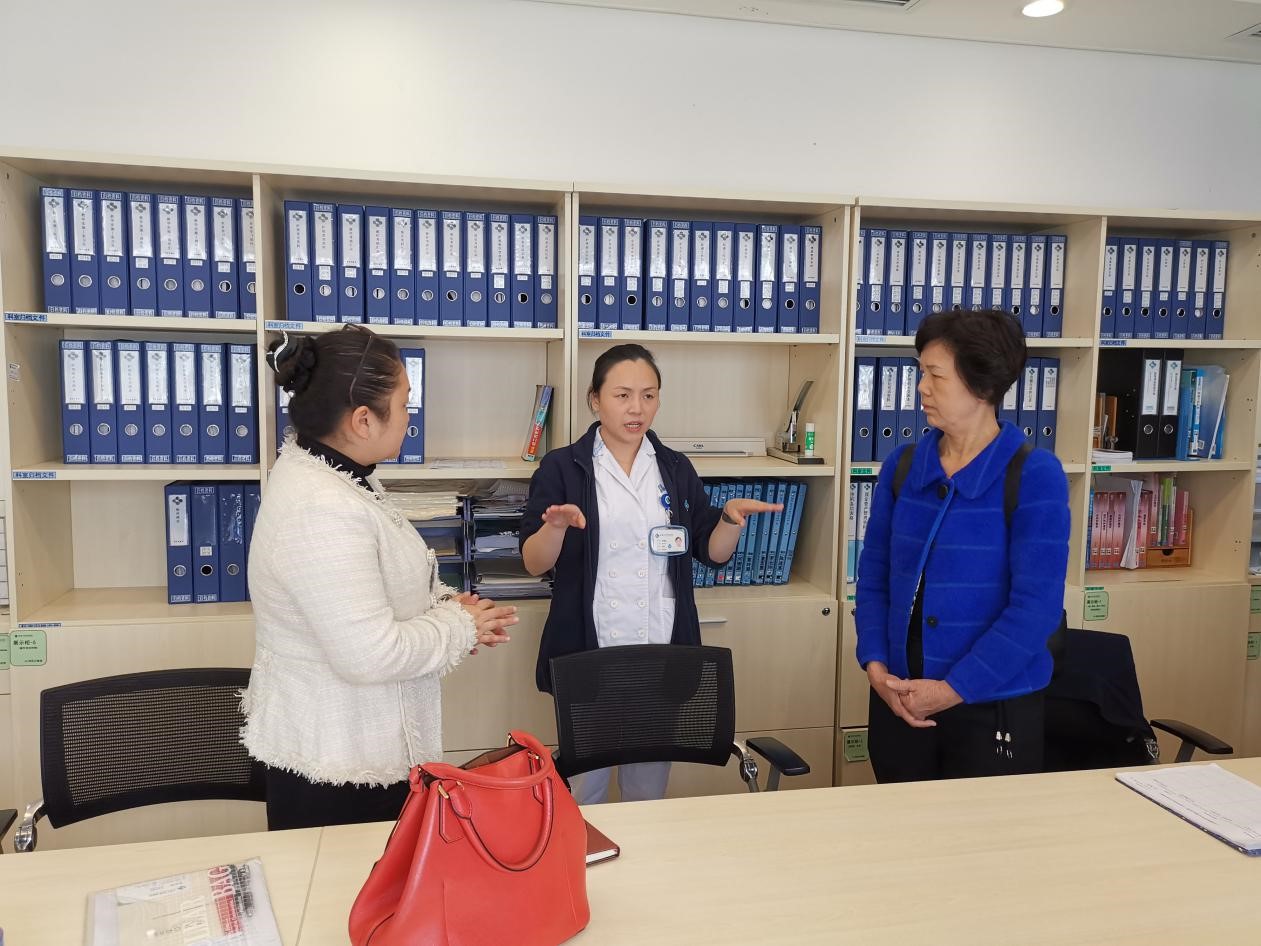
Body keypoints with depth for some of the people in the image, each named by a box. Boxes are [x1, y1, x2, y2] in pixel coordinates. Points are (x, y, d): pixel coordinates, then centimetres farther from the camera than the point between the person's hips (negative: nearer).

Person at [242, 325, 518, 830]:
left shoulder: (331, 473, 3)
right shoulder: (321, 511, -29)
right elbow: (371, 654, -31)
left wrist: (445, 603, -1)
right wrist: (460, 626, -15)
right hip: (335, 765, -9)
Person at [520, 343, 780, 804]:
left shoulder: (676, 469, 6)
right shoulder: (562, 467, -4)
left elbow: (712, 553, 7)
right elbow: (534, 563, -7)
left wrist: (731, 518, -12)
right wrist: (556, 527, -27)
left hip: (663, 656, 3)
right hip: (587, 656, -3)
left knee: (649, 792, 15)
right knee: (583, 787, 9)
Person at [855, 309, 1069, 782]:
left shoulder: (1035, 475, -11)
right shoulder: (902, 465, 1)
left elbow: (1035, 605, -16)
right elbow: (873, 576, 5)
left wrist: (954, 689, -17)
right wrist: (875, 665, -8)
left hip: (994, 705, -4)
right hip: (899, 700, 4)